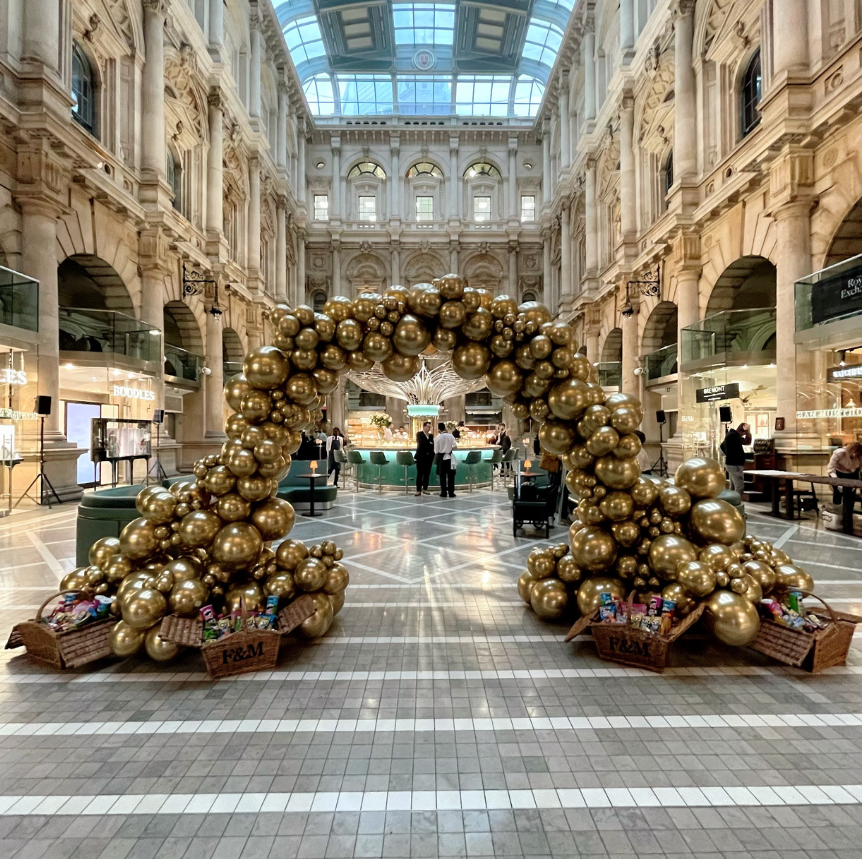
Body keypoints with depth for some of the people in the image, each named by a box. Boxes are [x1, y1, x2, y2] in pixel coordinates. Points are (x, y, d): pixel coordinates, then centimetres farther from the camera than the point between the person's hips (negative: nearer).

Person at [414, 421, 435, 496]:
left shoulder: (431, 435, 14)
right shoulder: (419, 434, -2)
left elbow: (433, 445, 7)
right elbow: (421, 443, -19)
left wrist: (433, 455, -6)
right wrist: (429, 443, -6)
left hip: (429, 457, 5)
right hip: (421, 457, -5)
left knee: (427, 474, 6)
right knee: (420, 474, -3)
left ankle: (425, 489, 15)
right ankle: (418, 490, -1)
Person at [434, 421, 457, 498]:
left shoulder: (437, 438, -9)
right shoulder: (450, 435, -5)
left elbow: (436, 450, -8)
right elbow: (454, 446, -6)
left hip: (441, 457, -1)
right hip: (449, 457, 1)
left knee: (442, 475, 7)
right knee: (451, 475, 6)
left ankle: (444, 492, 8)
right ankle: (451, 492, 5)